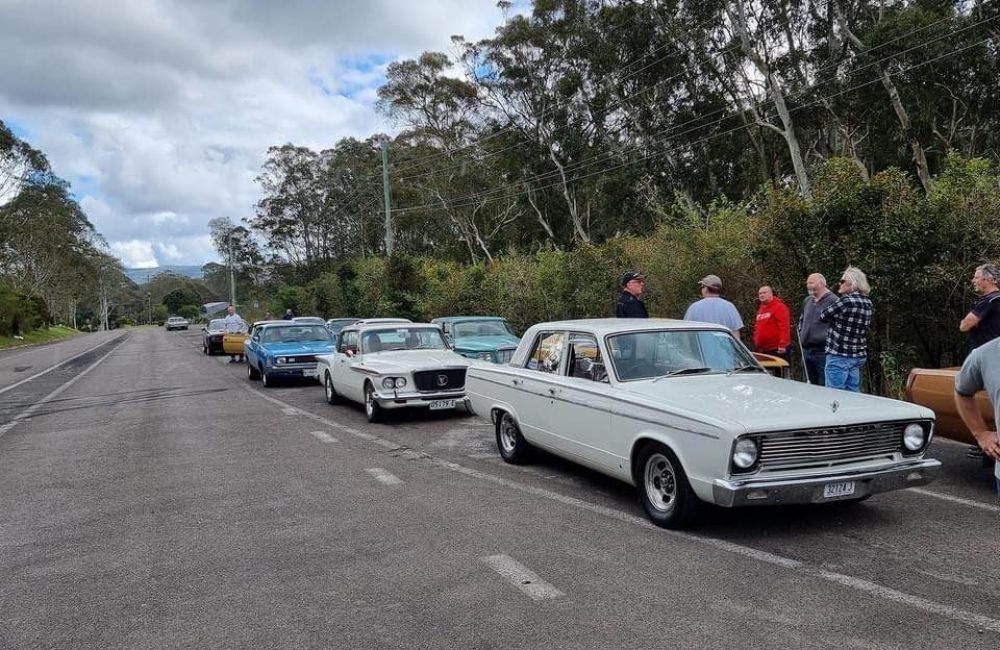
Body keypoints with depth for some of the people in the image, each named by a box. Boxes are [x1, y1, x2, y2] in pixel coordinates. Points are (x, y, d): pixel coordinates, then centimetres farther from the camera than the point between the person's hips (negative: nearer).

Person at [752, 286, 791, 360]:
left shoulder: (779, 307, -9)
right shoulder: (761, 309, 18)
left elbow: (784, 327, -17)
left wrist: (782, 345, -22)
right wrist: (757, 344, 17)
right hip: (764, 350, 9)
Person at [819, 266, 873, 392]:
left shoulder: (846, 301, -15)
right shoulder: (867, 302, 9)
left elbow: (823, 316, -7)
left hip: (839, 356, -8)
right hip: (859, 356, 8)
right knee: (853, 394, 13)